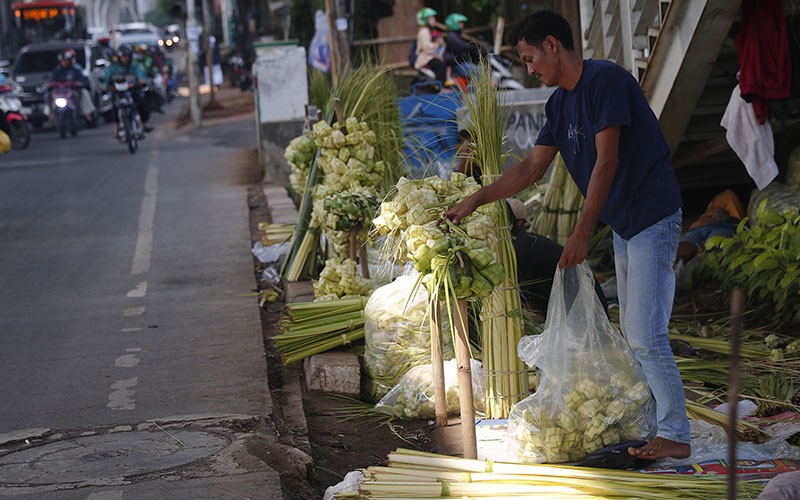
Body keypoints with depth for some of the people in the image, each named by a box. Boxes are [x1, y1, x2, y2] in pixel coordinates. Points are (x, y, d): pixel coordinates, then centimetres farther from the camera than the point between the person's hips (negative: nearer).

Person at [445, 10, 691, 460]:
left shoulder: (605, 80, -17)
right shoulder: (561, 103, 11)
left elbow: (606, 161, -21)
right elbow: (533, 168, 17)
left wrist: (582, 233, -20)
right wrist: (476, 200, 13)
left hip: (653, 218, -10)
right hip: (624, 223, 10)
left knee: (647, 335, -11)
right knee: (636, 334, 10)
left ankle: (676, 436, -5)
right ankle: (663, 421, 16)